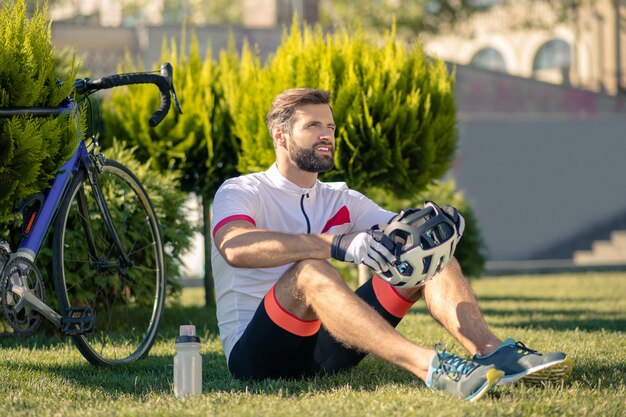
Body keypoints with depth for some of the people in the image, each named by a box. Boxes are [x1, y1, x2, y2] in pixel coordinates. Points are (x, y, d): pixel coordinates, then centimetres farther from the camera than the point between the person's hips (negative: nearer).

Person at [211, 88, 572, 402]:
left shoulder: (340, 200, 17)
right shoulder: (241, 192, -4)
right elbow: (235, 247, -27)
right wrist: (338, 244, -39)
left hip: (324, 349, 6)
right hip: (254, 355, -6)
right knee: (309, 270, -36)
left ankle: (492, 353, -30)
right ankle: (430, 367, -51)